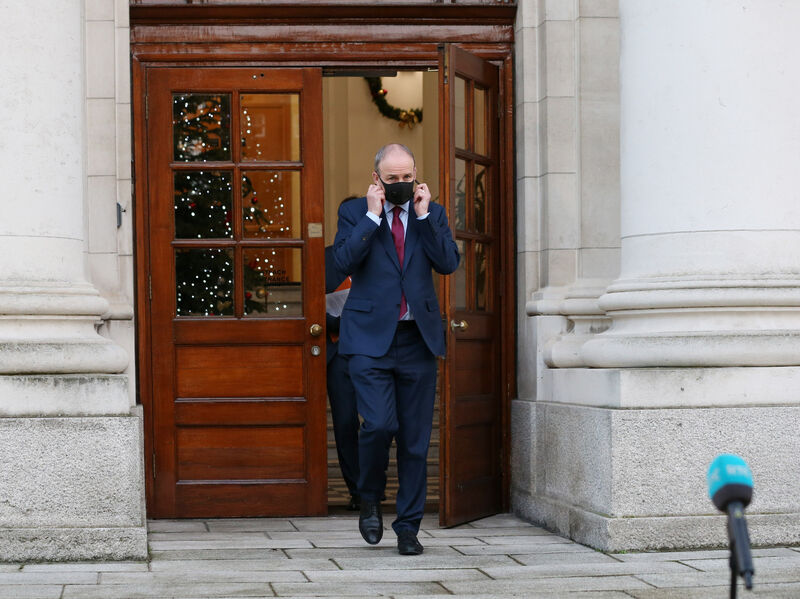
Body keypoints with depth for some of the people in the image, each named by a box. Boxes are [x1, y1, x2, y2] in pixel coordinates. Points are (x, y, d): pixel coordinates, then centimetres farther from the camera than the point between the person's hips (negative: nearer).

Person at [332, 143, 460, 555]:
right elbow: (344, 261, -12)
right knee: (379, 424, -17)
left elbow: (449, 263, -4)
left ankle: (408, 527, 14)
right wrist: (372, 216, -12)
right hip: (370, 338, -2)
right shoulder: (355, 213, 4)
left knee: (415, 439, 3)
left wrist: (423, 215, -7)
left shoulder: (432, 214, 10)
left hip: (417, 339, 3)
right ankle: (370, 499, 11)